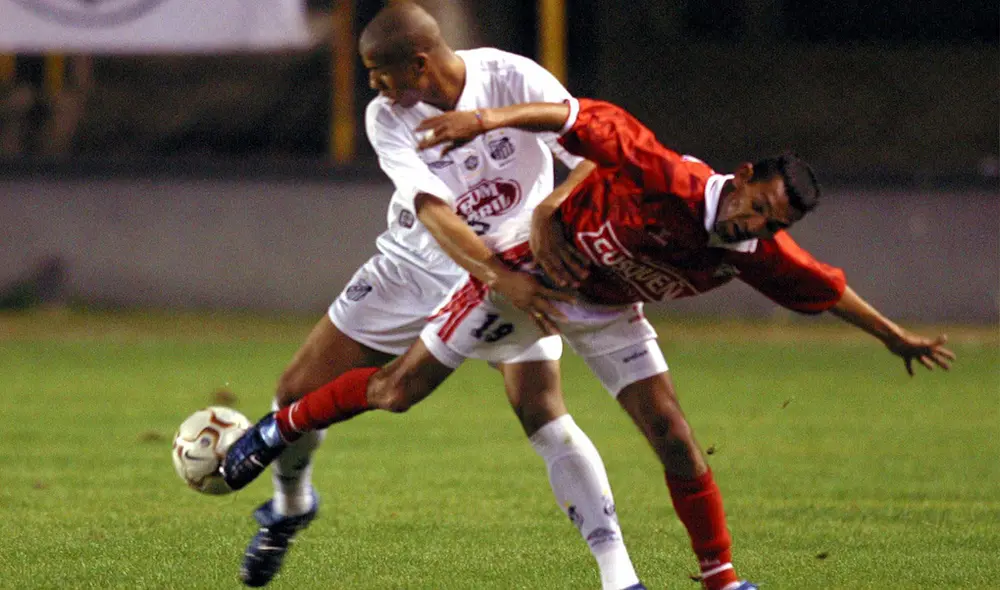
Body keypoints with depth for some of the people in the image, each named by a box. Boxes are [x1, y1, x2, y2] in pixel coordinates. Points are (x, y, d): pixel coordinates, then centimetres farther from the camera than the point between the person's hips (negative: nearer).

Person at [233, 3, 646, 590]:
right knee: (299, 394, 2)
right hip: (417, 266, 3)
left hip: (515, 270, -3)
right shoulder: (388, 118, -17)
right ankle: (289, 507, 35)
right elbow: (434, 213, -29)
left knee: (543, 414, -23)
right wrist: (500, 275, -44)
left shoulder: (513, 79, -22)